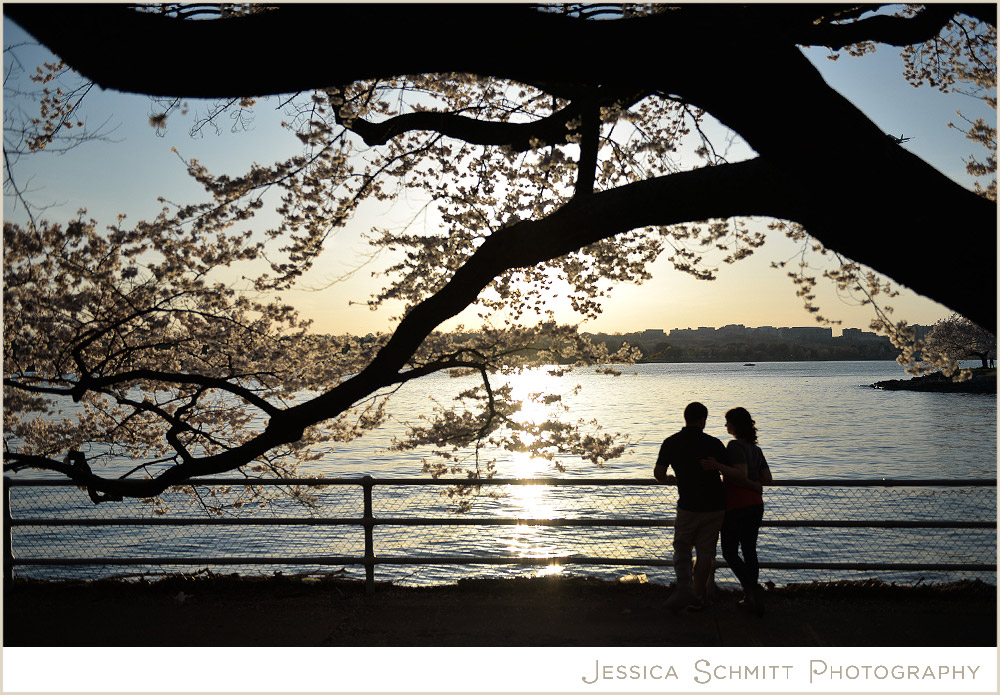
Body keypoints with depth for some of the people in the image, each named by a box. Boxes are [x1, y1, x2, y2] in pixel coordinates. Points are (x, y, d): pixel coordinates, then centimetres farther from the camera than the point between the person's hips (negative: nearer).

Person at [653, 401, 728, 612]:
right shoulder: (713, 443, -6)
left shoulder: (671, 443, -5)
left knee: (682, 548, 14)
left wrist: (668, 480, 19)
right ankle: (699, 596, 19)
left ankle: (684, 589, -7)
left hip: (688, 506, 0)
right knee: (705, 552, 12)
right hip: (715, 506, 1)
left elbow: (658, 473, -3)